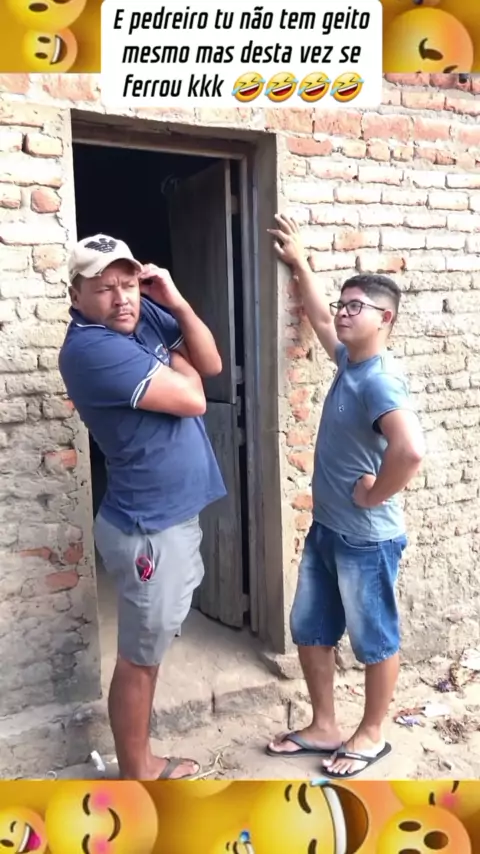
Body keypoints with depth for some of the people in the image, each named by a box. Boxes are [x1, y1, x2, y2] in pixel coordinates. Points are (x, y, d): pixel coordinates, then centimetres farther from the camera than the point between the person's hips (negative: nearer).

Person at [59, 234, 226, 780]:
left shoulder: (143, 315, 3)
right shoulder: (92, 348, -24)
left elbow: (211, 365, 4)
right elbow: (192, 398, -24)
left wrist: (178, 304, -9)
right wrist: (179, 365, -3)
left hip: (174, 514, 9)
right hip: (147, 529, -9)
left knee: (153, 644, 21)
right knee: (140, 657, 7)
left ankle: (142, 762, 41)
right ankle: (135, 781, 28)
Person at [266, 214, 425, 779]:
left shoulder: (380, 380, -24)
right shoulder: (347, 361, 4)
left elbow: (410, 451, -40)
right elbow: (319, 319, 25)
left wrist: (373, 495, -24)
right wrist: (299, 264, 26)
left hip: (367, 538, -9)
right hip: (325, 529, 9)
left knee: (374, 640, 12)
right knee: (310, 631, 17)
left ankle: (372, 735, 33)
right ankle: (323, 728, 35)